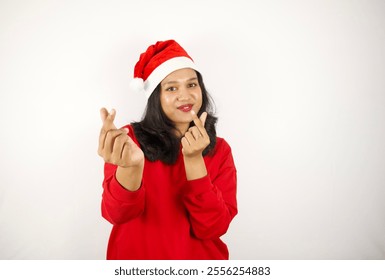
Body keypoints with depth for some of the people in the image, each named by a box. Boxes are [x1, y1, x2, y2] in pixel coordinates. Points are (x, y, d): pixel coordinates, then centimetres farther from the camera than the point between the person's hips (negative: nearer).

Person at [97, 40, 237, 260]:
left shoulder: (219, 150, -6)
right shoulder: (131, 139, -10)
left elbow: (212, 228, -17)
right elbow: (116, 214, -23)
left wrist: (194, 159, -28)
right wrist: (131, 166, -42)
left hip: (200, 257, 1)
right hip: (136, 256, -1)